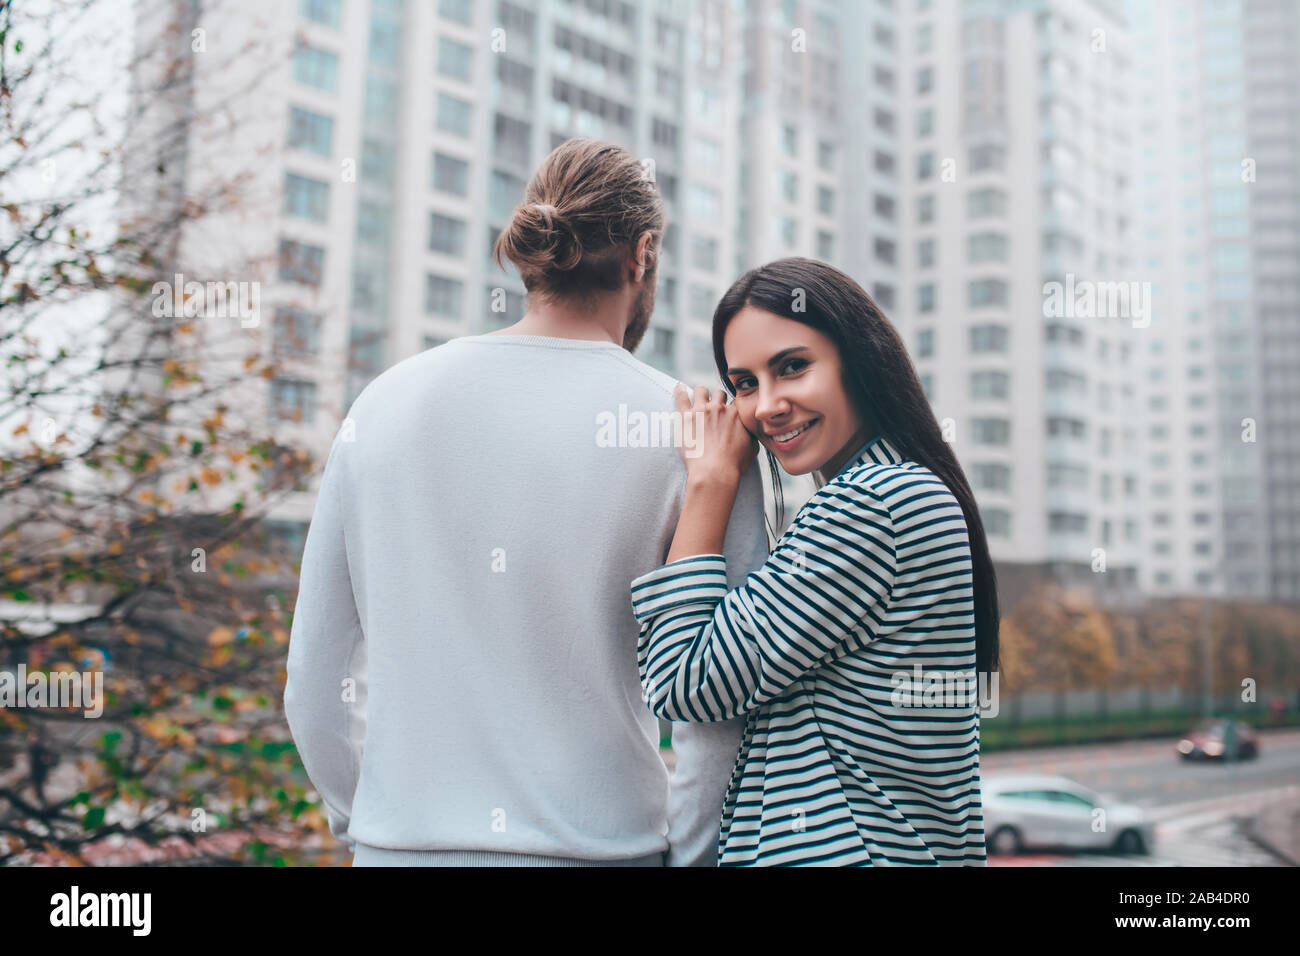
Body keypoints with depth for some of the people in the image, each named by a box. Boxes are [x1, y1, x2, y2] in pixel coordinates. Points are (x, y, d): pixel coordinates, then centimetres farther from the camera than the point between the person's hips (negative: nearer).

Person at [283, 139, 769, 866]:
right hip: (595, 844, -2)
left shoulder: (385, 402, 1)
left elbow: (316, 687, 5)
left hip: (402, 841, 3)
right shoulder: (692, 429, -8)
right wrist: (689, 853, 4)